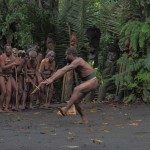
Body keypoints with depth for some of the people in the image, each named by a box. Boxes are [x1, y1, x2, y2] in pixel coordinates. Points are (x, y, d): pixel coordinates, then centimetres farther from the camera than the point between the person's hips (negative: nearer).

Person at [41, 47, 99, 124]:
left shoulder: (77, 61, -22)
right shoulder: (72, 62, 8)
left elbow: (64, 70, -29)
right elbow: (61, 70, 6)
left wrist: (52, 79, -34)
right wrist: (50, 79, -3)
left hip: (92, 81, -10)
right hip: (85, 82, 10)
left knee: (76, 90, -34)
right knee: (76, 100, -1)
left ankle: (65, 109, -40)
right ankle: (84, 119, 7)